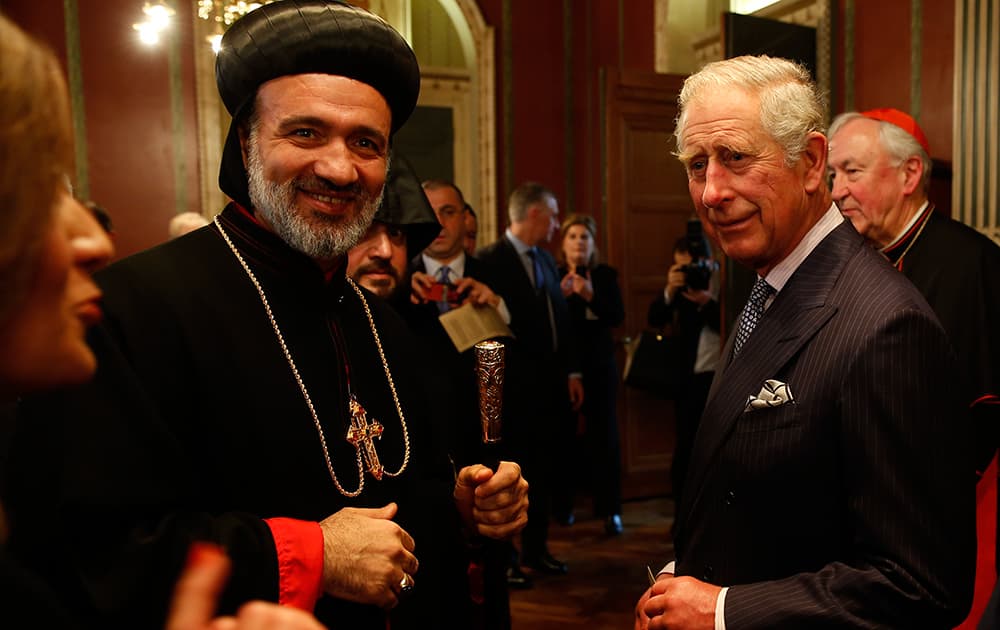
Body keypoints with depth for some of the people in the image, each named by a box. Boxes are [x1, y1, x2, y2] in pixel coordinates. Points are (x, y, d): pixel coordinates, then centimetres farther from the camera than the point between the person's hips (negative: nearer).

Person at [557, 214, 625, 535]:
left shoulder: (606, 275, 4)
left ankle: (610, 509, 4)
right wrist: (561, 295, -20)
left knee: (604, 435, -2)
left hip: (598, 366, 1)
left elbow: (618, 317, -7)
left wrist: (591, 296, -20)